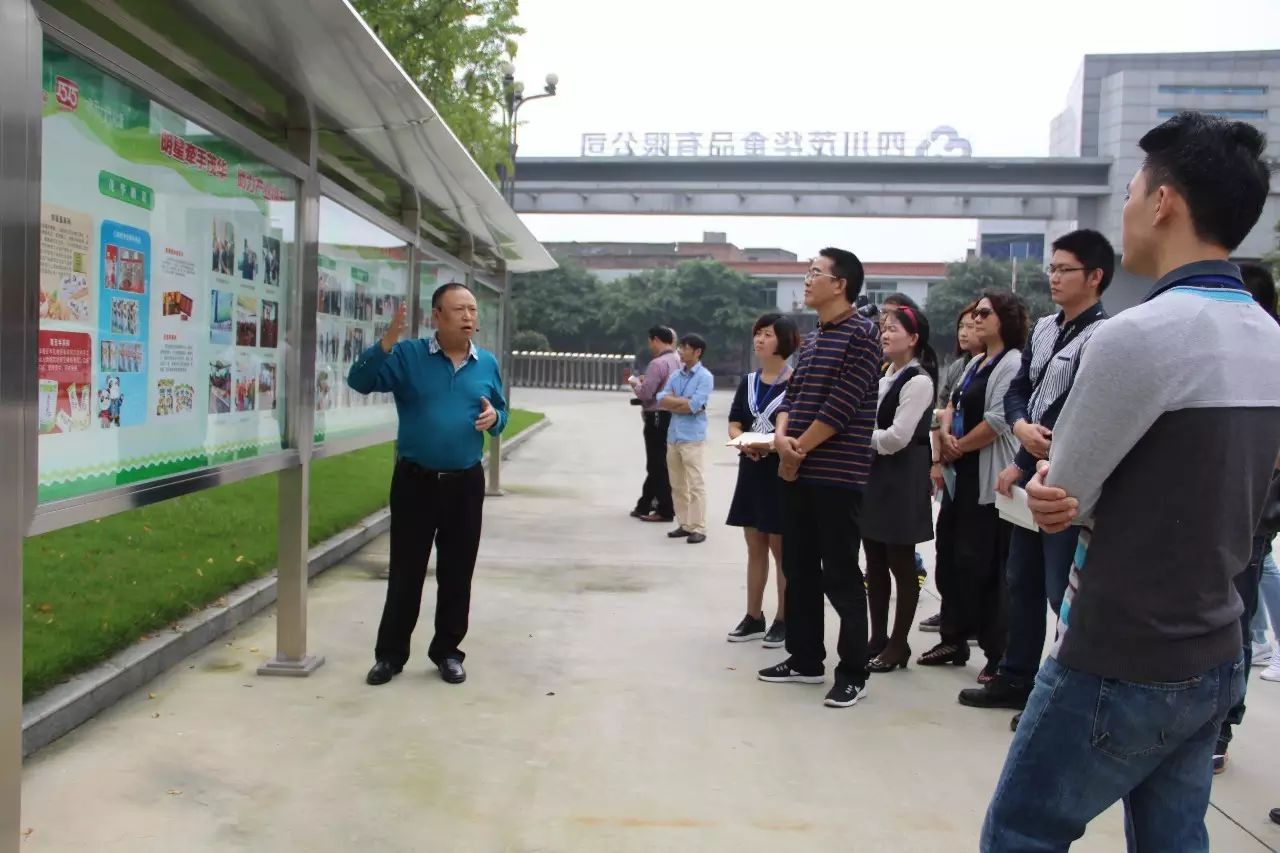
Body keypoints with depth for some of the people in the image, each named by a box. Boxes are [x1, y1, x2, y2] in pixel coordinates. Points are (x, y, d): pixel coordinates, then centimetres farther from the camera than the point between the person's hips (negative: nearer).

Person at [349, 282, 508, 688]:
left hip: (465, 484, 3)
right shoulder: (408, 355, -5)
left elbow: (501, 412, 15)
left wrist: (494, 418, -9)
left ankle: (447, 651, 25)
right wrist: (387, 341, -28)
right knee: (405, 571, 6)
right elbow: (360, 381, -15)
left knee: (457, 573, 10)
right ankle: (390, 654, 20)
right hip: (415, 481, -2)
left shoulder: (488, 364, 5)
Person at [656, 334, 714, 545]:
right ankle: (684, 525, 19)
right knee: (677, 485, 11)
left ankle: (698, 528, -1)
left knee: (695, 484, -4)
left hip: (693, 437, -7)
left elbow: (694, 406, -15)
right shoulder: (674, 376, 14)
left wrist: (673, 402, -2)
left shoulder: (705, 377, -5)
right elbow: (661, 401, 3)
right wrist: (684, 401, -7)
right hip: (673, 436, 7)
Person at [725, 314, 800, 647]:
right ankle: (753, 617, 21)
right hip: (751, 471, 6)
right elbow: (734, 425, 7)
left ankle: (783, 620, 12)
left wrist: (773, 444, -27)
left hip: (782, 473, -6)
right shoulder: (748, 382, 10)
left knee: (781, 549, 2)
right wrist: (743, 442, -14)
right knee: (755, 547, 12)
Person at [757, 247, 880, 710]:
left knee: (841, 576, -2)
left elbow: (841, 406, -17)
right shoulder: (812, 339, 16)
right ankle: (805, 659, 26)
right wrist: (781, 438, -7)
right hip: (797, 471, 9)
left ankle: (853, 673, 9)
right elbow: (791, 396, 13)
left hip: (838, 474, -8)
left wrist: (798, 451, -11)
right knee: (799, 569, 14)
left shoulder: (861, 334, -11)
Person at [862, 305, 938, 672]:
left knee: (901, 564, 2)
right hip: (875, 474, 8)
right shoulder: (885, 376, 13)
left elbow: (897, 437, -20)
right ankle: (877, 638, 23)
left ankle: (898, 644, 13)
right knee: (875, 562, 13)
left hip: (902, 478, -8)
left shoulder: (918, 381, -14)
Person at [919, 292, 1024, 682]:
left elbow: (998, 420, -20)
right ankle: (954, 639, 25)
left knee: (983, 564, -6)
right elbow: (951, 405, 16)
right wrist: (945, 435, -5)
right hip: (962, 473, 10)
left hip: (989, 479, -10)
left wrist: (959, 447, -9)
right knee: (950, 555, 13)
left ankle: (1000, 656, 3)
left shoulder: (1012, 363, -12)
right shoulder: (976, 363, 17)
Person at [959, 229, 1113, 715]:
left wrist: (1022, 466, -14)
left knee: (1063, 591, -1)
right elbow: (1017, 391, 13)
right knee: (1022, 581, 16)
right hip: (1032, 473, 8)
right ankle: (1017, 679, 29)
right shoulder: (1044, 329, 12)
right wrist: (1022, 427, -9)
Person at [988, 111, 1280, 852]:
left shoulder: (1138, 334, -22)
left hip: (1119, 666, -8)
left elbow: (1063, 498, -14)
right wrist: (1065, 480, -8)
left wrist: (1054, 480, 7)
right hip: (1216, 657, 8)